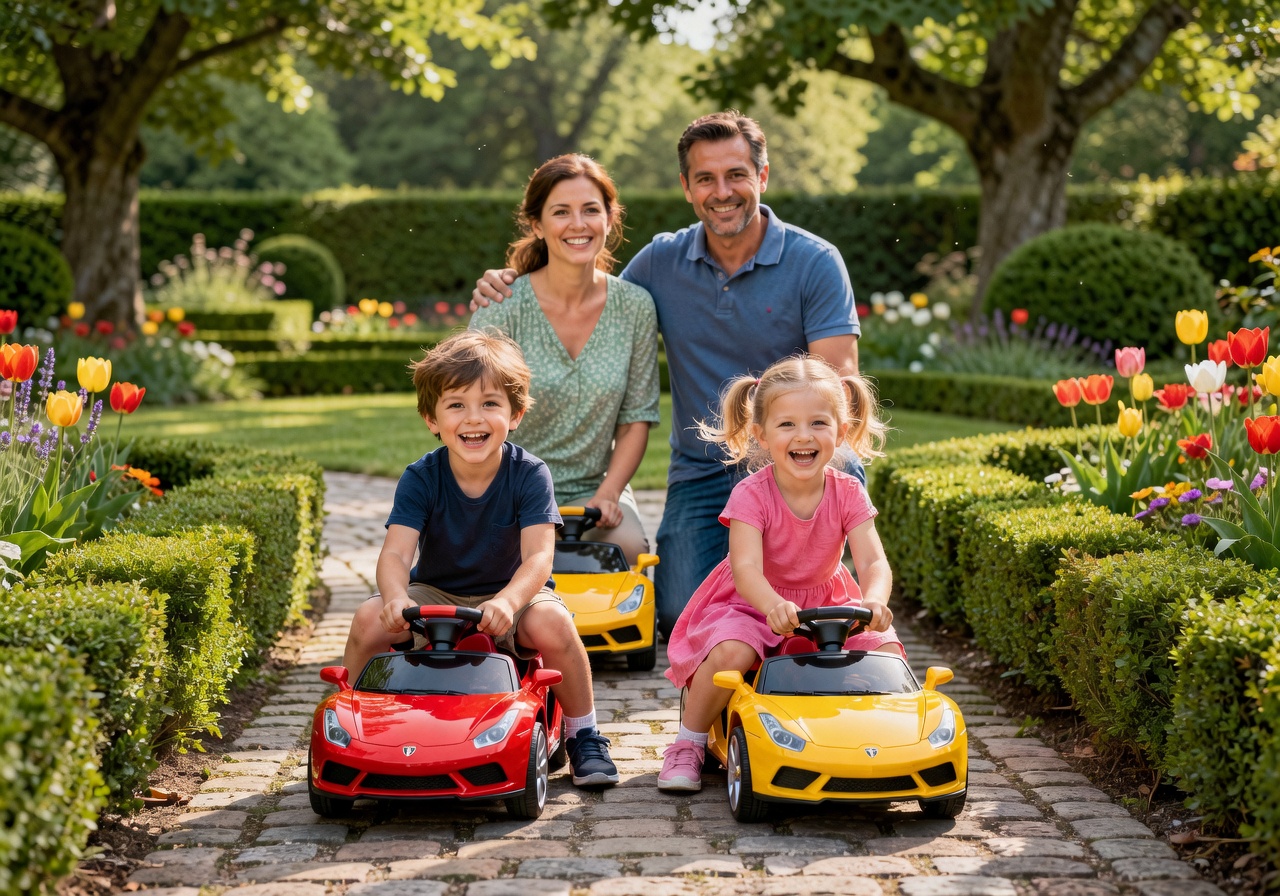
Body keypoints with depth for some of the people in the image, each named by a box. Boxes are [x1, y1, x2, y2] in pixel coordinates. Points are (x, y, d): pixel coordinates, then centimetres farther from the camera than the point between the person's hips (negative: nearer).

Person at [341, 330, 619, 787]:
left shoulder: (529, 475, -16)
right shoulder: (421, 478, -12)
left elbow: (538, 557, -27)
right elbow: (396, 553, -23)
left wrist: (507, 602, -48)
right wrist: (396, 597, -46)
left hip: (511, 597, -2)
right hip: (434, 596, 2)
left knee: (551, 623, -33)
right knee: (370, 619, -24)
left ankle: (583, 733, -9)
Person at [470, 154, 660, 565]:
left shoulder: (635, 307, -1)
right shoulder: (502, 308, -10)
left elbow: (637, 417, 5)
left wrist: (607, 495, -9)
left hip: (594, 489, 2)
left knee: (627, 546, -27)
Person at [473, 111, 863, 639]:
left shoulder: (814, 262, -5)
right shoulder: (661, 261, 5)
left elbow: (838, 378, -12)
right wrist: (506, 296, 1)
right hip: (699, 473, 2)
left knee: (839, 466, -37)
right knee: (681, 619, -19)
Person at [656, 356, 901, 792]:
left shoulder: (847, 494, -9)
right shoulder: (751, 495, -18)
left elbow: (873, 562, -19)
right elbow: (746, 568, -30)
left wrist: (874, 600, -43)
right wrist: (774, 605, -53)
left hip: (826, 602, 3)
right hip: (752, 604, -3)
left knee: (887, 650, -20)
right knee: (730, 653, -34)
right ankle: (689, 743, -8)